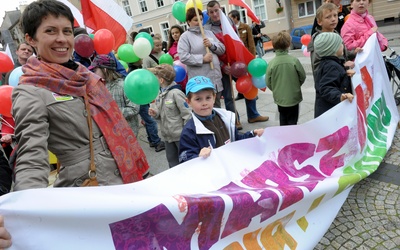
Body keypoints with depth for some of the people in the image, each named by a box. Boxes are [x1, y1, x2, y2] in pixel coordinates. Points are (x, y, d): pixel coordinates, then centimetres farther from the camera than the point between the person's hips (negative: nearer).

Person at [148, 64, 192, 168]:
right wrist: (155, 113, -6)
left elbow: (187, 114, -17)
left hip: (180, 135, -7)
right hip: (168, 136, 7)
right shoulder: (159, 94, 5)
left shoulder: (175, 93, -17)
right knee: (172, 162, 19)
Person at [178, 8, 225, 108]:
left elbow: (222, 49, 13)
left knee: (217, 106, 18)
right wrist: (202, 59, -17)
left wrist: (212, 45, -6)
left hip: (216, 78, 6)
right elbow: (183, 57, -15)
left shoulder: (209, 33, 16)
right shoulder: (185, 37, -2)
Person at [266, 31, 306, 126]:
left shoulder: (271, 63, -12)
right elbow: (302, 77, -4)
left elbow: (268, 82, -6)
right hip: (293, 97, -2)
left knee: (283, 121, 18)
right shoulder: (294, 60, -14)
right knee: (292, 121, 10)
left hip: (279, 98, 2)